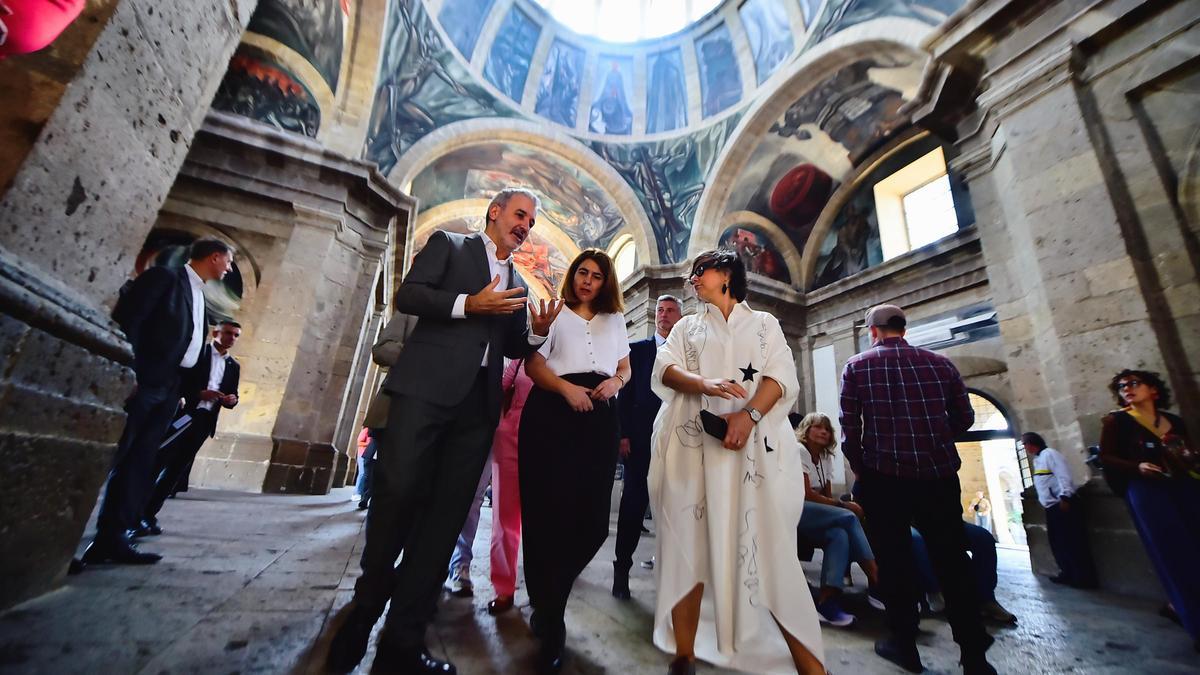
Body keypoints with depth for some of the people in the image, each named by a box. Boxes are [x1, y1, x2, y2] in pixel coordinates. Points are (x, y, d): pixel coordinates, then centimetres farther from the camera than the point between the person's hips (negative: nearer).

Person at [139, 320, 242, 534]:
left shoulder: (234, 366, 16)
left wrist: (231, 400, -6)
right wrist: (198, 393, -17)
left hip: (205, 420, 5)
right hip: (181, 412, -4)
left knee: (176, 468, 7)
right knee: (157, 461, -7)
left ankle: (149, 513, 14)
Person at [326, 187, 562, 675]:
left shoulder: (518, 282, 23)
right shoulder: (448, 245, 12)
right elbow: (407, 295, -2)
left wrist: (537, 331, 1)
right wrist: (470, 304, -13)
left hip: (478, 403, 5)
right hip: (426, 388, -4)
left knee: (446, 514, 3)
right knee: (397, 494, -5)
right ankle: (365, 607, 22)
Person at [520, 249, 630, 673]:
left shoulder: (614, 320, 22)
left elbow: (625, 368, 21)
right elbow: (533, 364, 2)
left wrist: (615, 382, -3)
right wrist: (566, 387, -15)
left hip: (599, 418, 3)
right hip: (551, 414, -3)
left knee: (593, 518, -2)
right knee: (551, 512, -5)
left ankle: (547, 599, 25)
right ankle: (550, 623, 14)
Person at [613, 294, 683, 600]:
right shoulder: (637, 349, 10)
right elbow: (625, 394, 4)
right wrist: (623, 433, -4)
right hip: (640, 438, -1)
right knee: (633, 502, 2)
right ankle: (622, 569, 14)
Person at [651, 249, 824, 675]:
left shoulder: (764, 323, 17)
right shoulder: (687, 326, 21)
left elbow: (782, 377, 2)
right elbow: (664, 370, 3)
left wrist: (749, 415, -17)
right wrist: (705, 385, -18)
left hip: (754, 443, -1)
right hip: (692, 442, 2)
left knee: (766, 542, -6)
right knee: (689, 539, -2)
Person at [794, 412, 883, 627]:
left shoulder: (826, 457, 17)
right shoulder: (798, 451, -8)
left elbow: (827, 496, 11)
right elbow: (806, 495, -15)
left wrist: (840, 506, -12)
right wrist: (843, 505, -15)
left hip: (819, 514, 8)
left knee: (839, 535, -27)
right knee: (848, 518, -28)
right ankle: (875, 582, -19)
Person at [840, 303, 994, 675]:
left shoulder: (857, 366, -4)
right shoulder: (940, 363, 5)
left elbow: (850, 428, -7)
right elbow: (964, 418, 9)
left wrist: (860, 467, 9)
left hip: (884, 477, -3)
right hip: (940, 475, 3)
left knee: (894, 560, 12)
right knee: (953, 562, 15)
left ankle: (904, 643, 24)